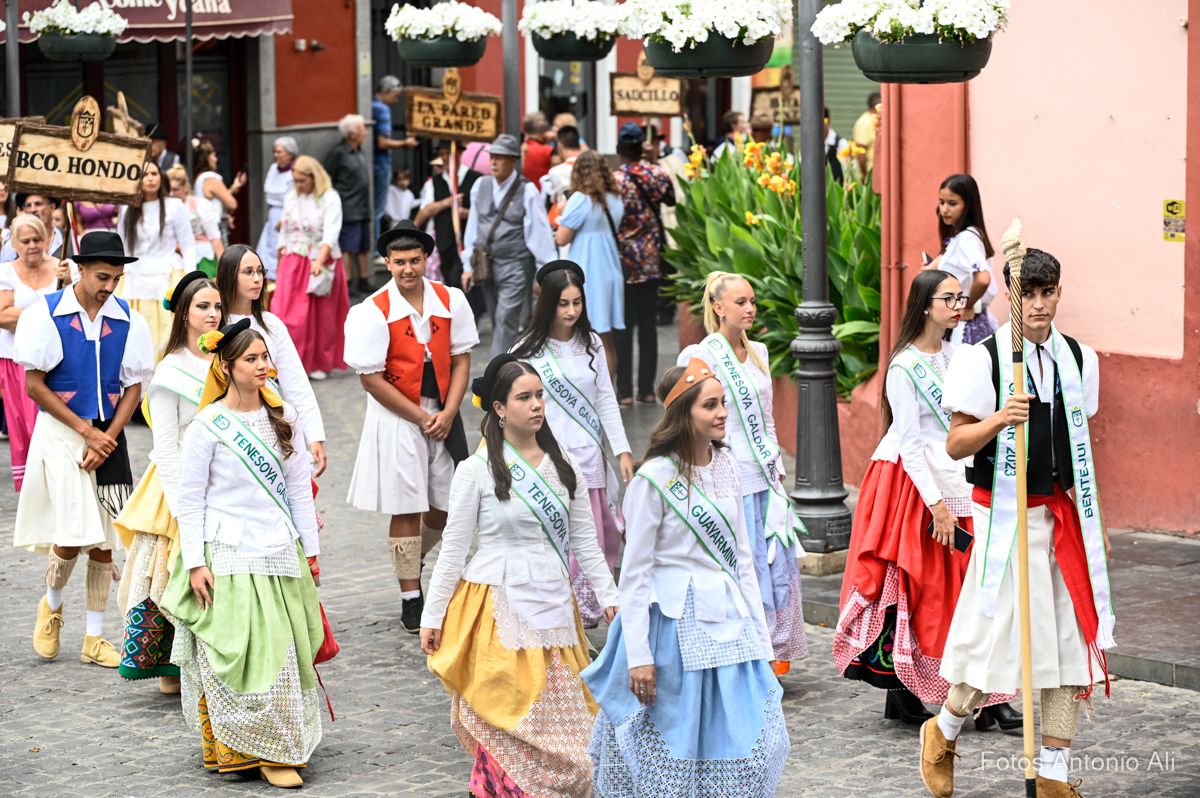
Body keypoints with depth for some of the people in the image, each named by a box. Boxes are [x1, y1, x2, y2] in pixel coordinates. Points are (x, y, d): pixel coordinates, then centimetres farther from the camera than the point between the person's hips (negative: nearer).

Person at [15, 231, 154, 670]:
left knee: (104, 539, 4)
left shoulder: (127, 320, 0)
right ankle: (51, 606, 19)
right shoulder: (46, 314, -8)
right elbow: (35, 385, -7)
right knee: (72, 535, -11)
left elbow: (133, 387, 4)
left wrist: (107, 439, -8)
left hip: (108, 436, 3)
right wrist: (86, 431, -11)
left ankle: (94, 638, 14)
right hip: (60, 433, -3)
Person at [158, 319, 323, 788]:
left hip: (279, 553, 5)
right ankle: (233, 750, 7)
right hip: (228, 556, -5)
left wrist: (310, 550, 10)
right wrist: (194, 564, -10)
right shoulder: (207, 426, -7)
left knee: (282, 653, 6)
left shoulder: (282, 417, 7)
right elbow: (189, 500, -5)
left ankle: (276, 750, 17)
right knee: (234, 654, -4)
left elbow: (299, 488, 11)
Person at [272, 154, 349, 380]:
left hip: (322, 264, -4)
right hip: (293, 264, 4)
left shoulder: (329, 198, -9)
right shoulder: (291, 198, 8)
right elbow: (284, 232, 14)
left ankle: (319, 365, 18)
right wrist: (281, 263, 11)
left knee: (322, 317, 5)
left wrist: (319, 262, -32)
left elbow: (331, 234, -19)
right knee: (287, 314, -7)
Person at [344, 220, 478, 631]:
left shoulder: (451, 301, -1)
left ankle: (412, 561, 39)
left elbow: (461, 359, 3)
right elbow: (371, 378, -12)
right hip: (396, 419, -4)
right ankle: (411, 599, 11)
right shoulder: (373, 312, -13)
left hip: (442, 416, 4)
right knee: (406, 510, 0)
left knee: (448, 504, 10)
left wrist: (447, 413, -9)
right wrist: (421, 418, -11)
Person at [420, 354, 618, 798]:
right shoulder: (476, 470, -6)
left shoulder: (563, 467, 7)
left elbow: (584, 542, 12)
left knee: (562, 709, 5)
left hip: (551, 605, 4)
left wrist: (609, 596, 7)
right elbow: (453, 549, -3)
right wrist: (432, 616, -3)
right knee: (506, 715, -3)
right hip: (499, 607, -4)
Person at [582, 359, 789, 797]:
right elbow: (634, 571, -11)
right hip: (676, 624, -6)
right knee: (672, 744, 4)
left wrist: (757, 626, 11)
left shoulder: (725, 465, 7)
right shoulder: (655, 478, -12)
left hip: (728, 620, 6)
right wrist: (638, 655, -14)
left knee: (758, 743, 4)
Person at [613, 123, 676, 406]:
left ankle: (624, 391, 2)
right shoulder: (657, 174, -3)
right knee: (648, 325, 10)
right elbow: (671, 200, 17)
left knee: (624, 327, 2)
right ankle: (647, 388, 13)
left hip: (623, 260, -3)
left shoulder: (614, 180, -14)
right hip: (651, 259, 3)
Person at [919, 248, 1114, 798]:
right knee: (997, 637, -5)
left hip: (1066, 517, 5)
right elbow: (955, 445, -8)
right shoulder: (984, 358, -7)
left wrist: (1094, 519, 17)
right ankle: (943, 733, 23)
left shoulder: (1078, 359, 9)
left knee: (1072, 638, 3)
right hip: (1007, 518, -5)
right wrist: (999, 419, -26)